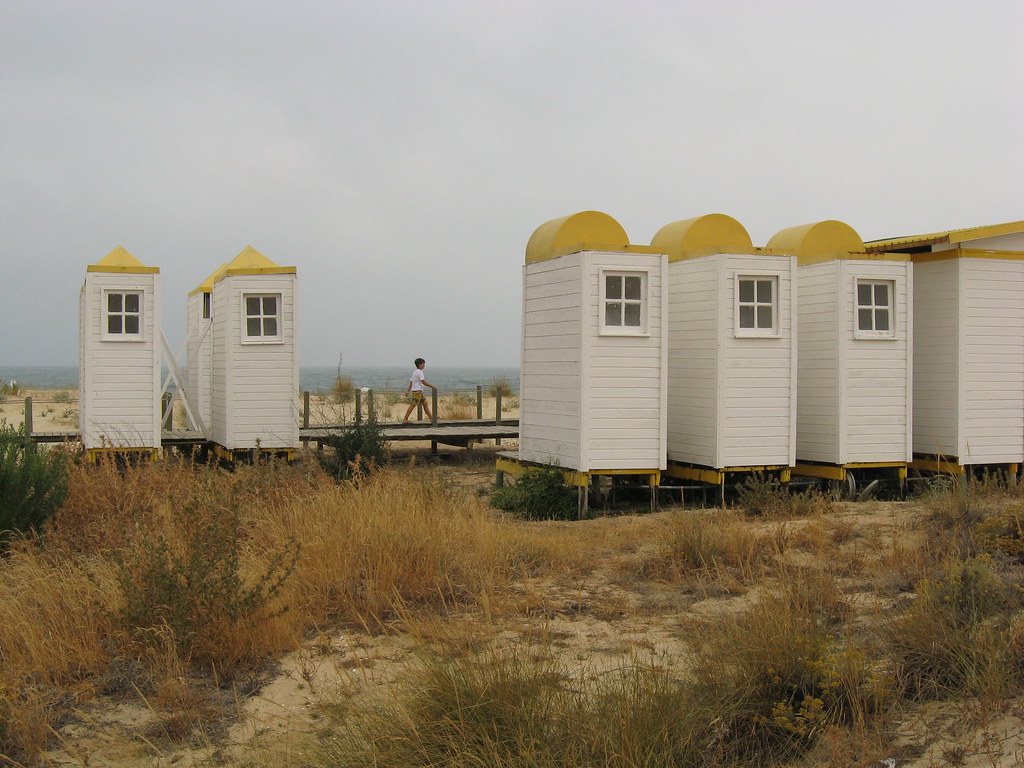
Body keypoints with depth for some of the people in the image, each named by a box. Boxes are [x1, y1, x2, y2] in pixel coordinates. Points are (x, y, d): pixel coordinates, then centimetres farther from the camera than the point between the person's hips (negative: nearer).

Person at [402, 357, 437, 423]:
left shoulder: (415, 372, 18)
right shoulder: (419, 372, -12)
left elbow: (411, 382, 16)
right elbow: (423, 382, -18)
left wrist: (408, 390, 12)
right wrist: (432, 386, -13)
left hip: (418, 391, 10)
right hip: (417, 391, -10)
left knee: (425, 404, 9)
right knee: (412, 405, -9)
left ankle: (431, 418, 10)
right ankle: (405, 419, -10)